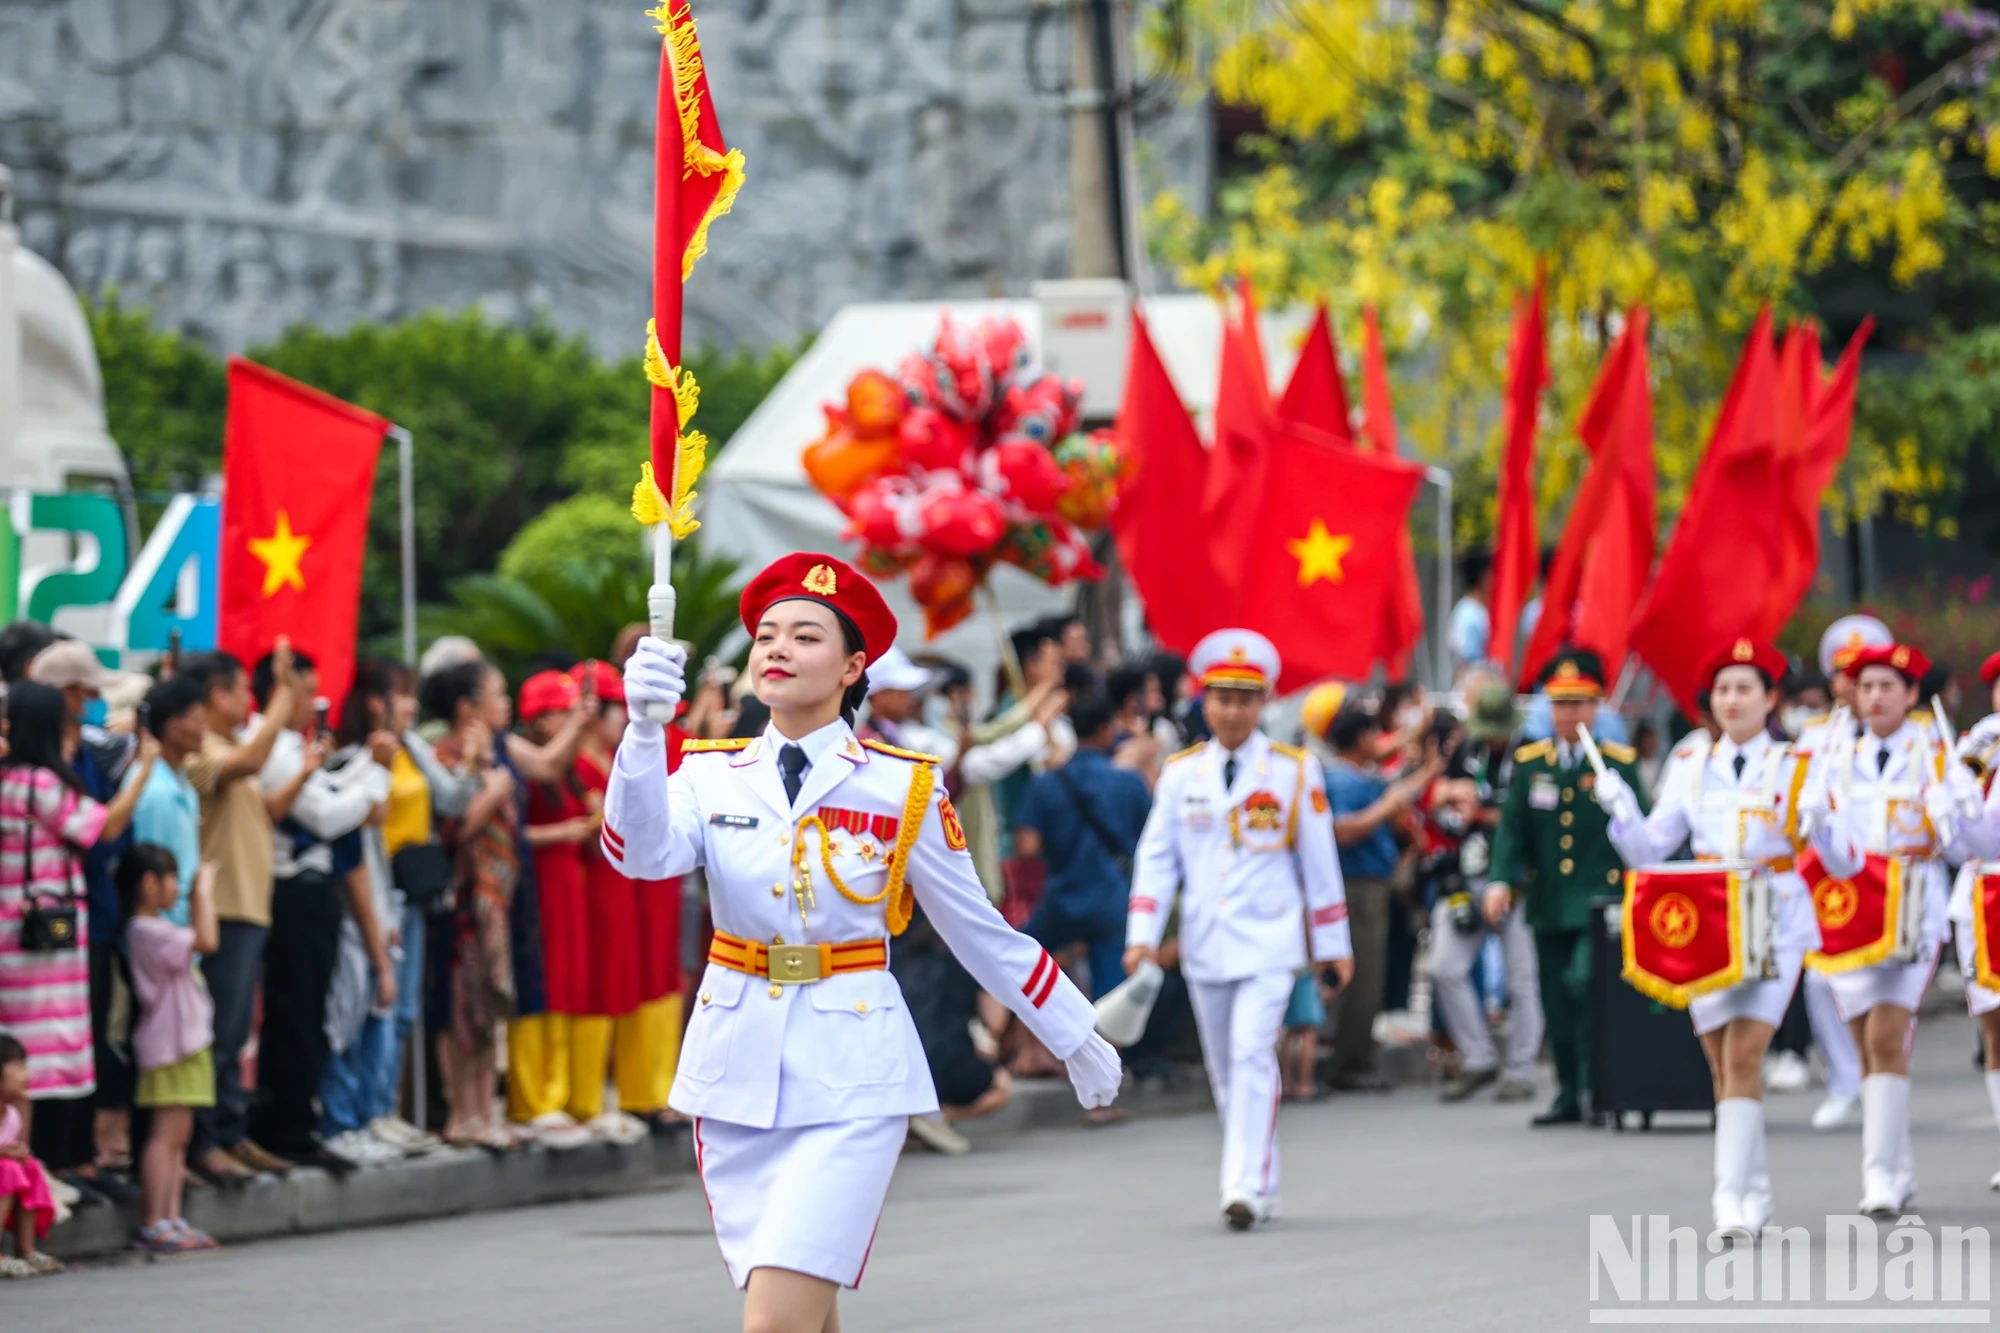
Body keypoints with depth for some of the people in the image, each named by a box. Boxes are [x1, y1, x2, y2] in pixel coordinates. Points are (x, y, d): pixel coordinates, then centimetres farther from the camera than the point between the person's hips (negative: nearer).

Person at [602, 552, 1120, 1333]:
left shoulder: (904, 790, -3)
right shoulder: (713, 777, 2)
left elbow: (981, 932, 7)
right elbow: (643, 851, -19)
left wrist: (1076, 1038, 14)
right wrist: (644, 729, -36)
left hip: (849, 1075, -3)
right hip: (735, 1062, 4)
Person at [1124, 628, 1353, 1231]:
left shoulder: (1294, 771, 1)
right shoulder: (1181, 774, 6)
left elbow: (1319, 861, 5)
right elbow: (1156, 857, 7)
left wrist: (1333, 947, 7)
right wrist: (1143, 935, -4)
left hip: (1268, 940, -3)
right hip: (1203, 943, 3)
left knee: (1252, 1053, -18)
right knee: (1225, 1070, 9)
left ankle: (1247, 1186, -21)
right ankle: (1261, 1186, 21)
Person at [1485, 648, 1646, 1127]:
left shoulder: (1620, 764, 2)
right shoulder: (1529, 764, 8)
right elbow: (1511, 829, 6)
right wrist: (1500, 881, -8)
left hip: (1601, 903, -4)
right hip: (1548, 904, 4)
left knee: (1585, 985, -21)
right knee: (1557, 1002, 7)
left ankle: (1599, 1089, -13)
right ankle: (1568, 1095, 18)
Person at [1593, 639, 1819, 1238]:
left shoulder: (1794, 768, 1)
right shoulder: (1691, 765, 9)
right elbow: (1650, 849, 9)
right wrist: (1621, 811, -9)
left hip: (1774, 926, -3)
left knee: (1744, 1055, -15)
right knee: (1722, 1064, 4)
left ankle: (1733, 1198, -15)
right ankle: (1756, 1197, 16)